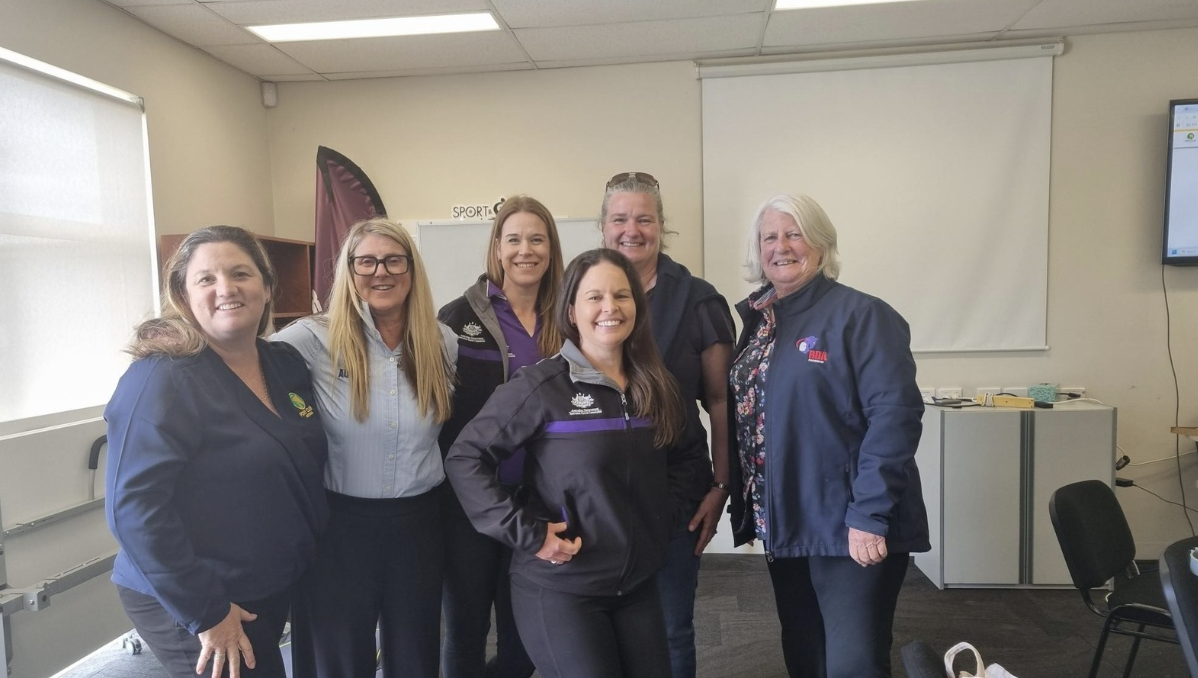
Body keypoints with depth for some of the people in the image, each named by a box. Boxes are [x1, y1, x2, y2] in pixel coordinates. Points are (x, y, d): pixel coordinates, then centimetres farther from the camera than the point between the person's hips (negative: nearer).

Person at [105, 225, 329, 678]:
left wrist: (314, 550, 9)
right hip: (186, 605, -7)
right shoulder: (162, 379, -19)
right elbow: (133, 508, -24)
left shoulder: (288, 365, 1)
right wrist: (205, 612, -22)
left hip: (274, 589, 7)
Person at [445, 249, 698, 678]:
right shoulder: (542, 385, -14)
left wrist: (662, 516, 4)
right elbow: (464, 458, -14)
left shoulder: (656, 387, 3)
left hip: (638, 584, 5)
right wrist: (525, 532, -19)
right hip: (560, 588, -5)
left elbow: (678, 461, 18)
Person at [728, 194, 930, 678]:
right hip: (786, 527, 7)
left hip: (850, 529, -7)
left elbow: (895, 414, -18)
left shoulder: (861, 315, -11)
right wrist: (747, 511, 10)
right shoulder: (758, 321, 10)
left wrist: (869, 515, -22)